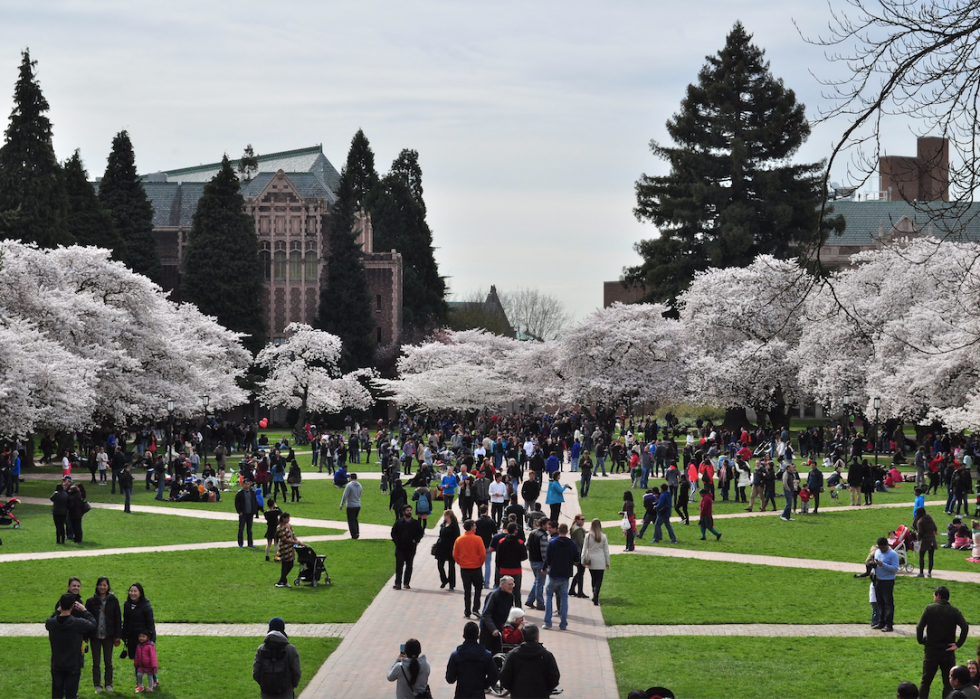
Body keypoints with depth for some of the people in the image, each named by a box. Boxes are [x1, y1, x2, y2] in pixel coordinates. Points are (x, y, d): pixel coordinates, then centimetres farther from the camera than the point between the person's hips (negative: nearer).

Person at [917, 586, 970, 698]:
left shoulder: (929, 608, -4)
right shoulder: (954, 611, -1)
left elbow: (920, 627, -11)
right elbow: (965, 627, -14)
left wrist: (921, 641, 4)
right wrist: (958, 644, -7)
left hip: (931, 650, -1)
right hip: (948, 651, 1)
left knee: (925, 682, 10)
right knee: (948, 683, 8)